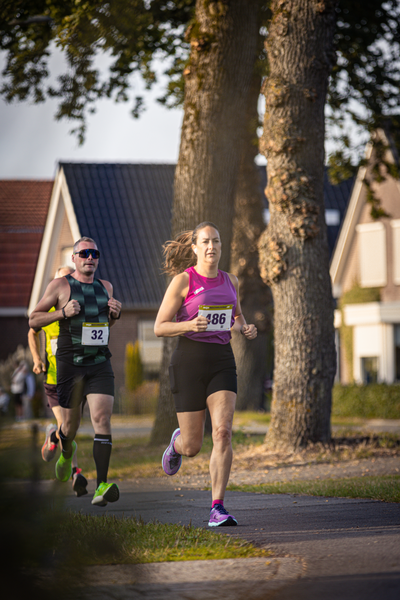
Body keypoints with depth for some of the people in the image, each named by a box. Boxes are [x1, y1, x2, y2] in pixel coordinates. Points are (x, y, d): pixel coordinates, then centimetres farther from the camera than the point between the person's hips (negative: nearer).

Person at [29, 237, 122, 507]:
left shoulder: (105, 286, 13)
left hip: (100, 363, 2)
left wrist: (115, 314, 5)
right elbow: (33, 320, 1)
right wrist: (63, 313, -14)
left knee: (102, 417, -15)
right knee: (71, 421, 8)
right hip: (70, 363, -2)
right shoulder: (60, 286, -1)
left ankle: (102, 486, -22)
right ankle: (67, 452, 47)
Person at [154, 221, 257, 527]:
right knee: (192, 447, 3)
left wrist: (246, 328, 5)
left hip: (222, 362, 3)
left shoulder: (230, 281, 9)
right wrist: (190, 325, -23)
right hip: (190, 360, -3)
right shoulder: (183, 280, -4)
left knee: (223, 432, -17)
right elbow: (159, 327, -5)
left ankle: (218, 507, -14)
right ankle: (177, 442, 43)